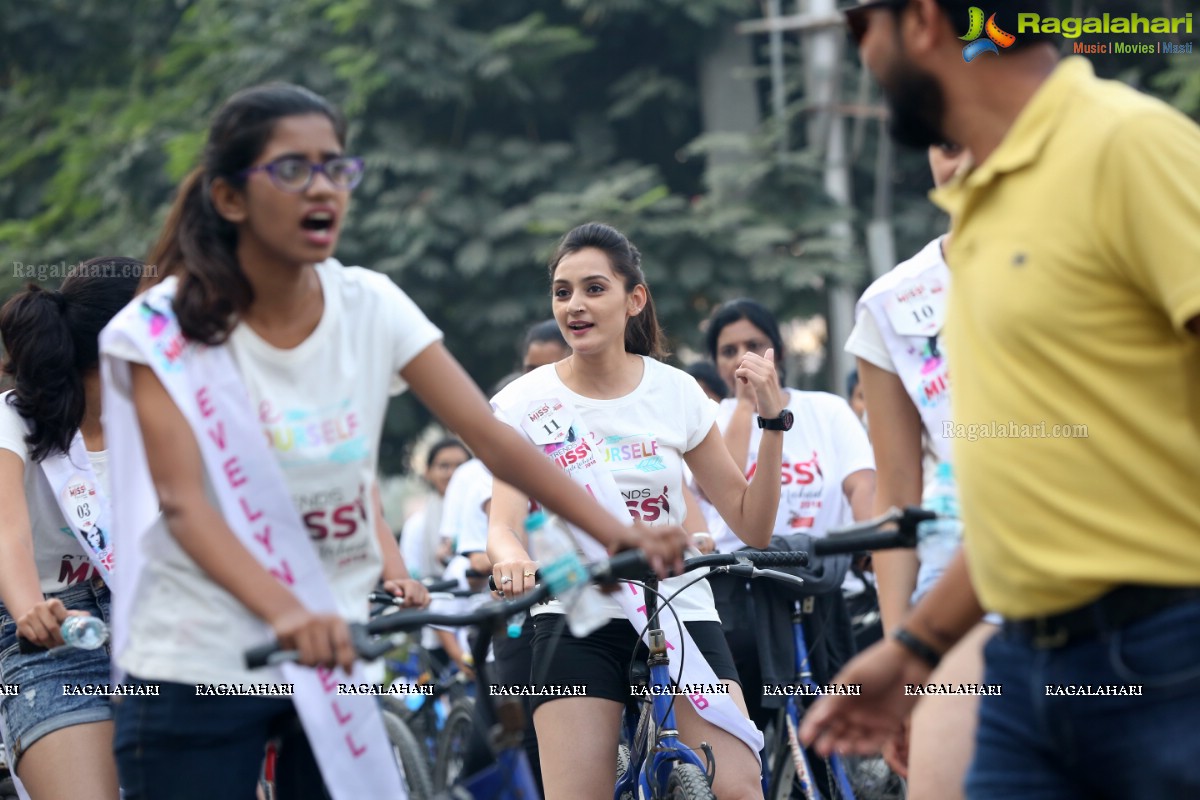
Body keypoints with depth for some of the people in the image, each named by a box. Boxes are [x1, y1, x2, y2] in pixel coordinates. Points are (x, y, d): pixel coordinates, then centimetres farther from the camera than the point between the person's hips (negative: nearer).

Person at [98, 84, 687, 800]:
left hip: (334, 657, 3)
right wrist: (284, 612, -41)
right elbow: (183, 503, -23)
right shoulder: (164, 330, -10)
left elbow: (494, 439, -8)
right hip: (199, 672, -3)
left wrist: (617, 534, -23)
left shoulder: (371, 307, -1)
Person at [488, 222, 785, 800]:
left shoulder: (676, 393, 3)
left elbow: (752, 525, 4)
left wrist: (773, 420, -7)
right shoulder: (524, 404, 0)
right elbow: (502, 524, -11)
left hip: (682, 612, 1)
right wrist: (510, 555, -35)